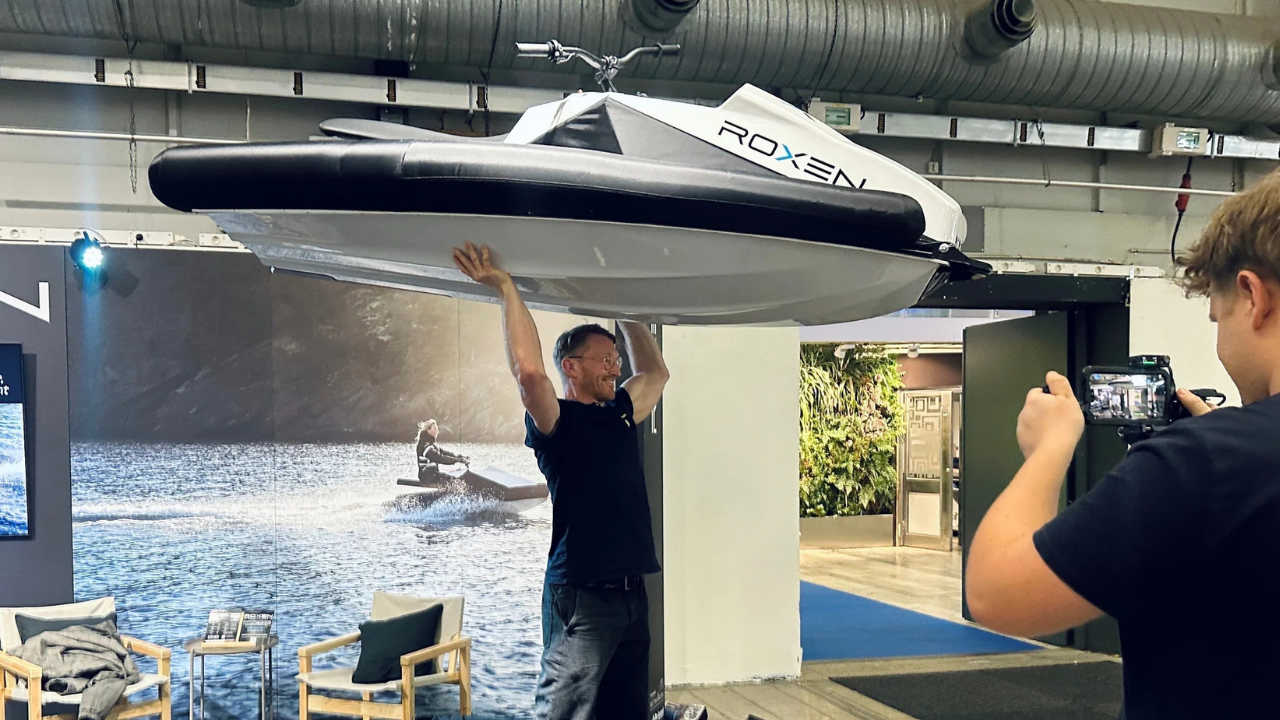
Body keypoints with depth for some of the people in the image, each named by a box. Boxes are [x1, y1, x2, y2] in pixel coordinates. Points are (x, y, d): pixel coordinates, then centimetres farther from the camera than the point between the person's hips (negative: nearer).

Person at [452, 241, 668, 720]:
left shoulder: (620, 415, 16)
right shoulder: (556, 421, -6)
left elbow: (655, 372, 31)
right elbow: (529, 370, -24)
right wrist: (505, 287, -20)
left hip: (631, 592, 8)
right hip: (580, 595, -8)